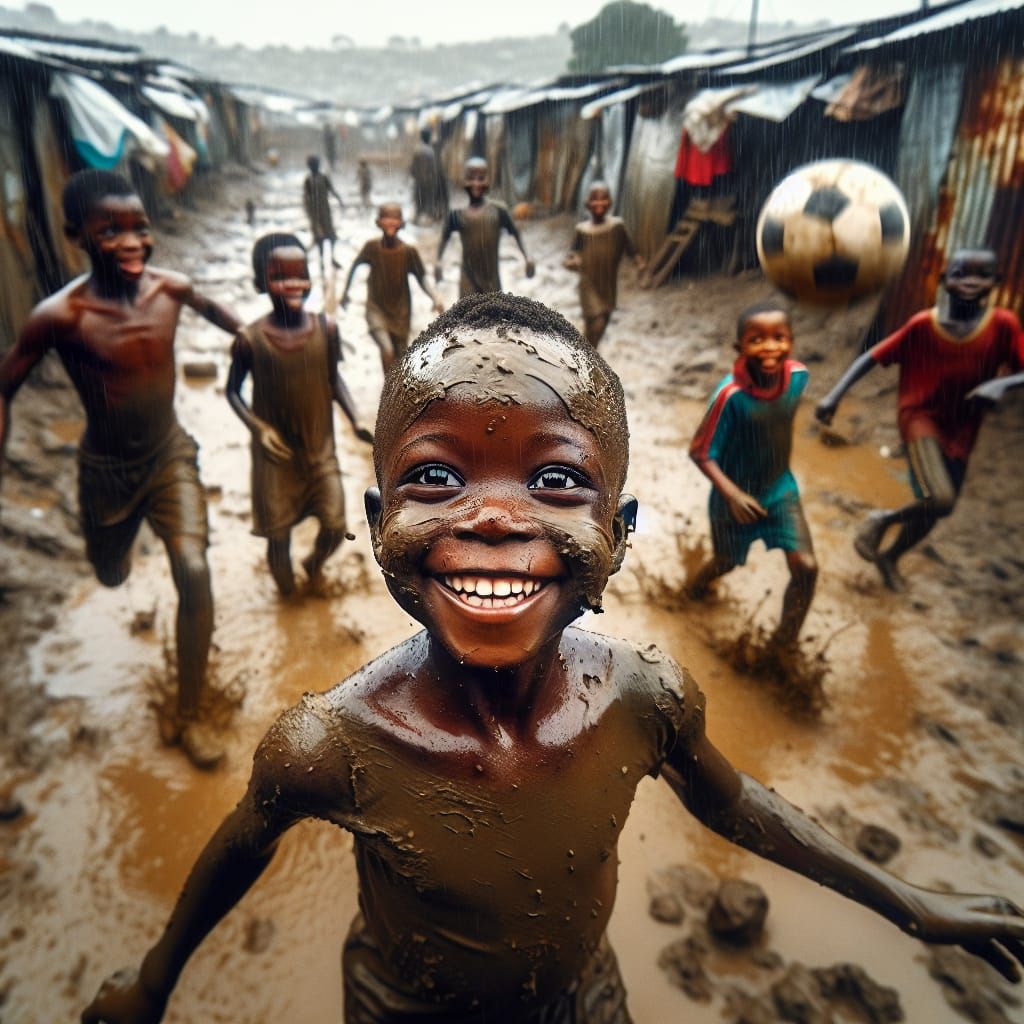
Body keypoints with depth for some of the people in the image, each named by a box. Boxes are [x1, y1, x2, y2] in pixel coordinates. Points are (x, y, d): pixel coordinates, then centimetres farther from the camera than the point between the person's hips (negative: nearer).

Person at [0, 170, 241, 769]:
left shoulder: (171, 288, -14)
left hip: (171, 454, 2)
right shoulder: (59, 315, -25)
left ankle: (190, 716, 3)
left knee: (194, 575, -14)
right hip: (106, 468, -1)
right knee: (112, 576, 21)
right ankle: (127, 535, 64)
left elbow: (207, 306, 12)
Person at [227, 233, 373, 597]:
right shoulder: (250, 339, -15)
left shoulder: (326, 329, -9)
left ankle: (314, 563, 40)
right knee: (278, 536, 7)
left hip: (321, 450, 2)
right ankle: (288, 598, 36)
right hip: (276, 455, -2)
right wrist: (258, 427, -18)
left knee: (335, 528, 3)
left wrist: (355, 421, -7)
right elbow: (233, 391, -2)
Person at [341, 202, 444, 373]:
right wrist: (345, 292, 12)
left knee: (401, 355, 11)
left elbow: (422, 278, -9)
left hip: (400, 311, 2)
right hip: (377, 309, -1)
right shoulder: (372, 247, -10)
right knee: (387, 350, -23)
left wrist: (435, 299, -27)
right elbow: (355, 265, 6)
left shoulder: (409, 252, -12)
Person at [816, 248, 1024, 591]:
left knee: (933, 509, 14)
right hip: (920, 418, -3)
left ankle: (891, 557, 42)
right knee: (939, 500, -25)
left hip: (960, 433, 4)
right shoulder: (922, 325, -12)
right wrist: (835, 395, -18)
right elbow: (873, 357, -8)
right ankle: (882, 520, 6)